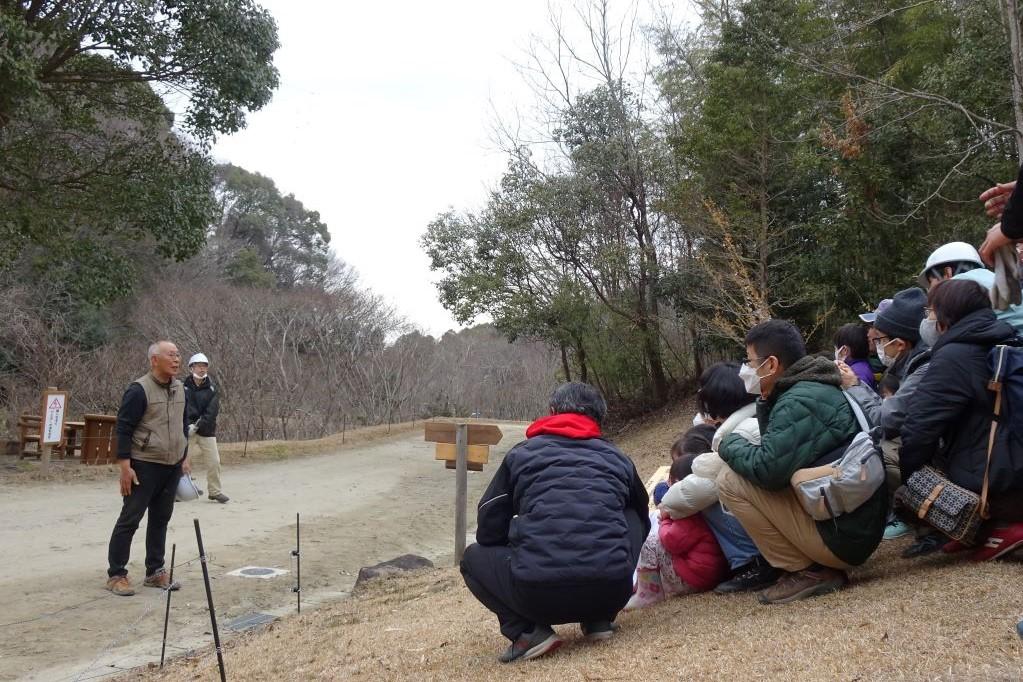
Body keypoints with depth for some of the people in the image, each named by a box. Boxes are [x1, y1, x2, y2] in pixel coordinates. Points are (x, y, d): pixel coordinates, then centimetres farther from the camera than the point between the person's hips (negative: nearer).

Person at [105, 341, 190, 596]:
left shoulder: (179, 389, 9)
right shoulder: (139, 390, -14)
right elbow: (124, 429, -14)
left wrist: (184, 458, 18)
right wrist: (125, 466, -17)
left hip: (172, 467, 7)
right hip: (144, 466, -7)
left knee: (161, 519, 12)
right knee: (130, 519, 0)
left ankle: (155, 571, 22)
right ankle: (116, 575, 9)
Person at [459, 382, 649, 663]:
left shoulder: (522, 453, 14)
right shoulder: (617, 457, 21)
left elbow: (488, 528, 16)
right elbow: (642, 521, 36)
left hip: (539, 593, -2)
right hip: (612, 590, 2)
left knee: (474, 557, 27)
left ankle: (528, 631, 5)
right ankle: (599, 618, 21)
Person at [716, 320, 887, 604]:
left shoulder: (800, 402, -18)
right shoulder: (818, 389, 14)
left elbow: (767, 470, -27)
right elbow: (776, 454, 15)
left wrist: (729, 445, -8)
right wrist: (765, 403, 5)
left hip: (840, 536, -10)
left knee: (730, 481, -12)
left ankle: (806, 572, -4)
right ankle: (820, 565, 13)